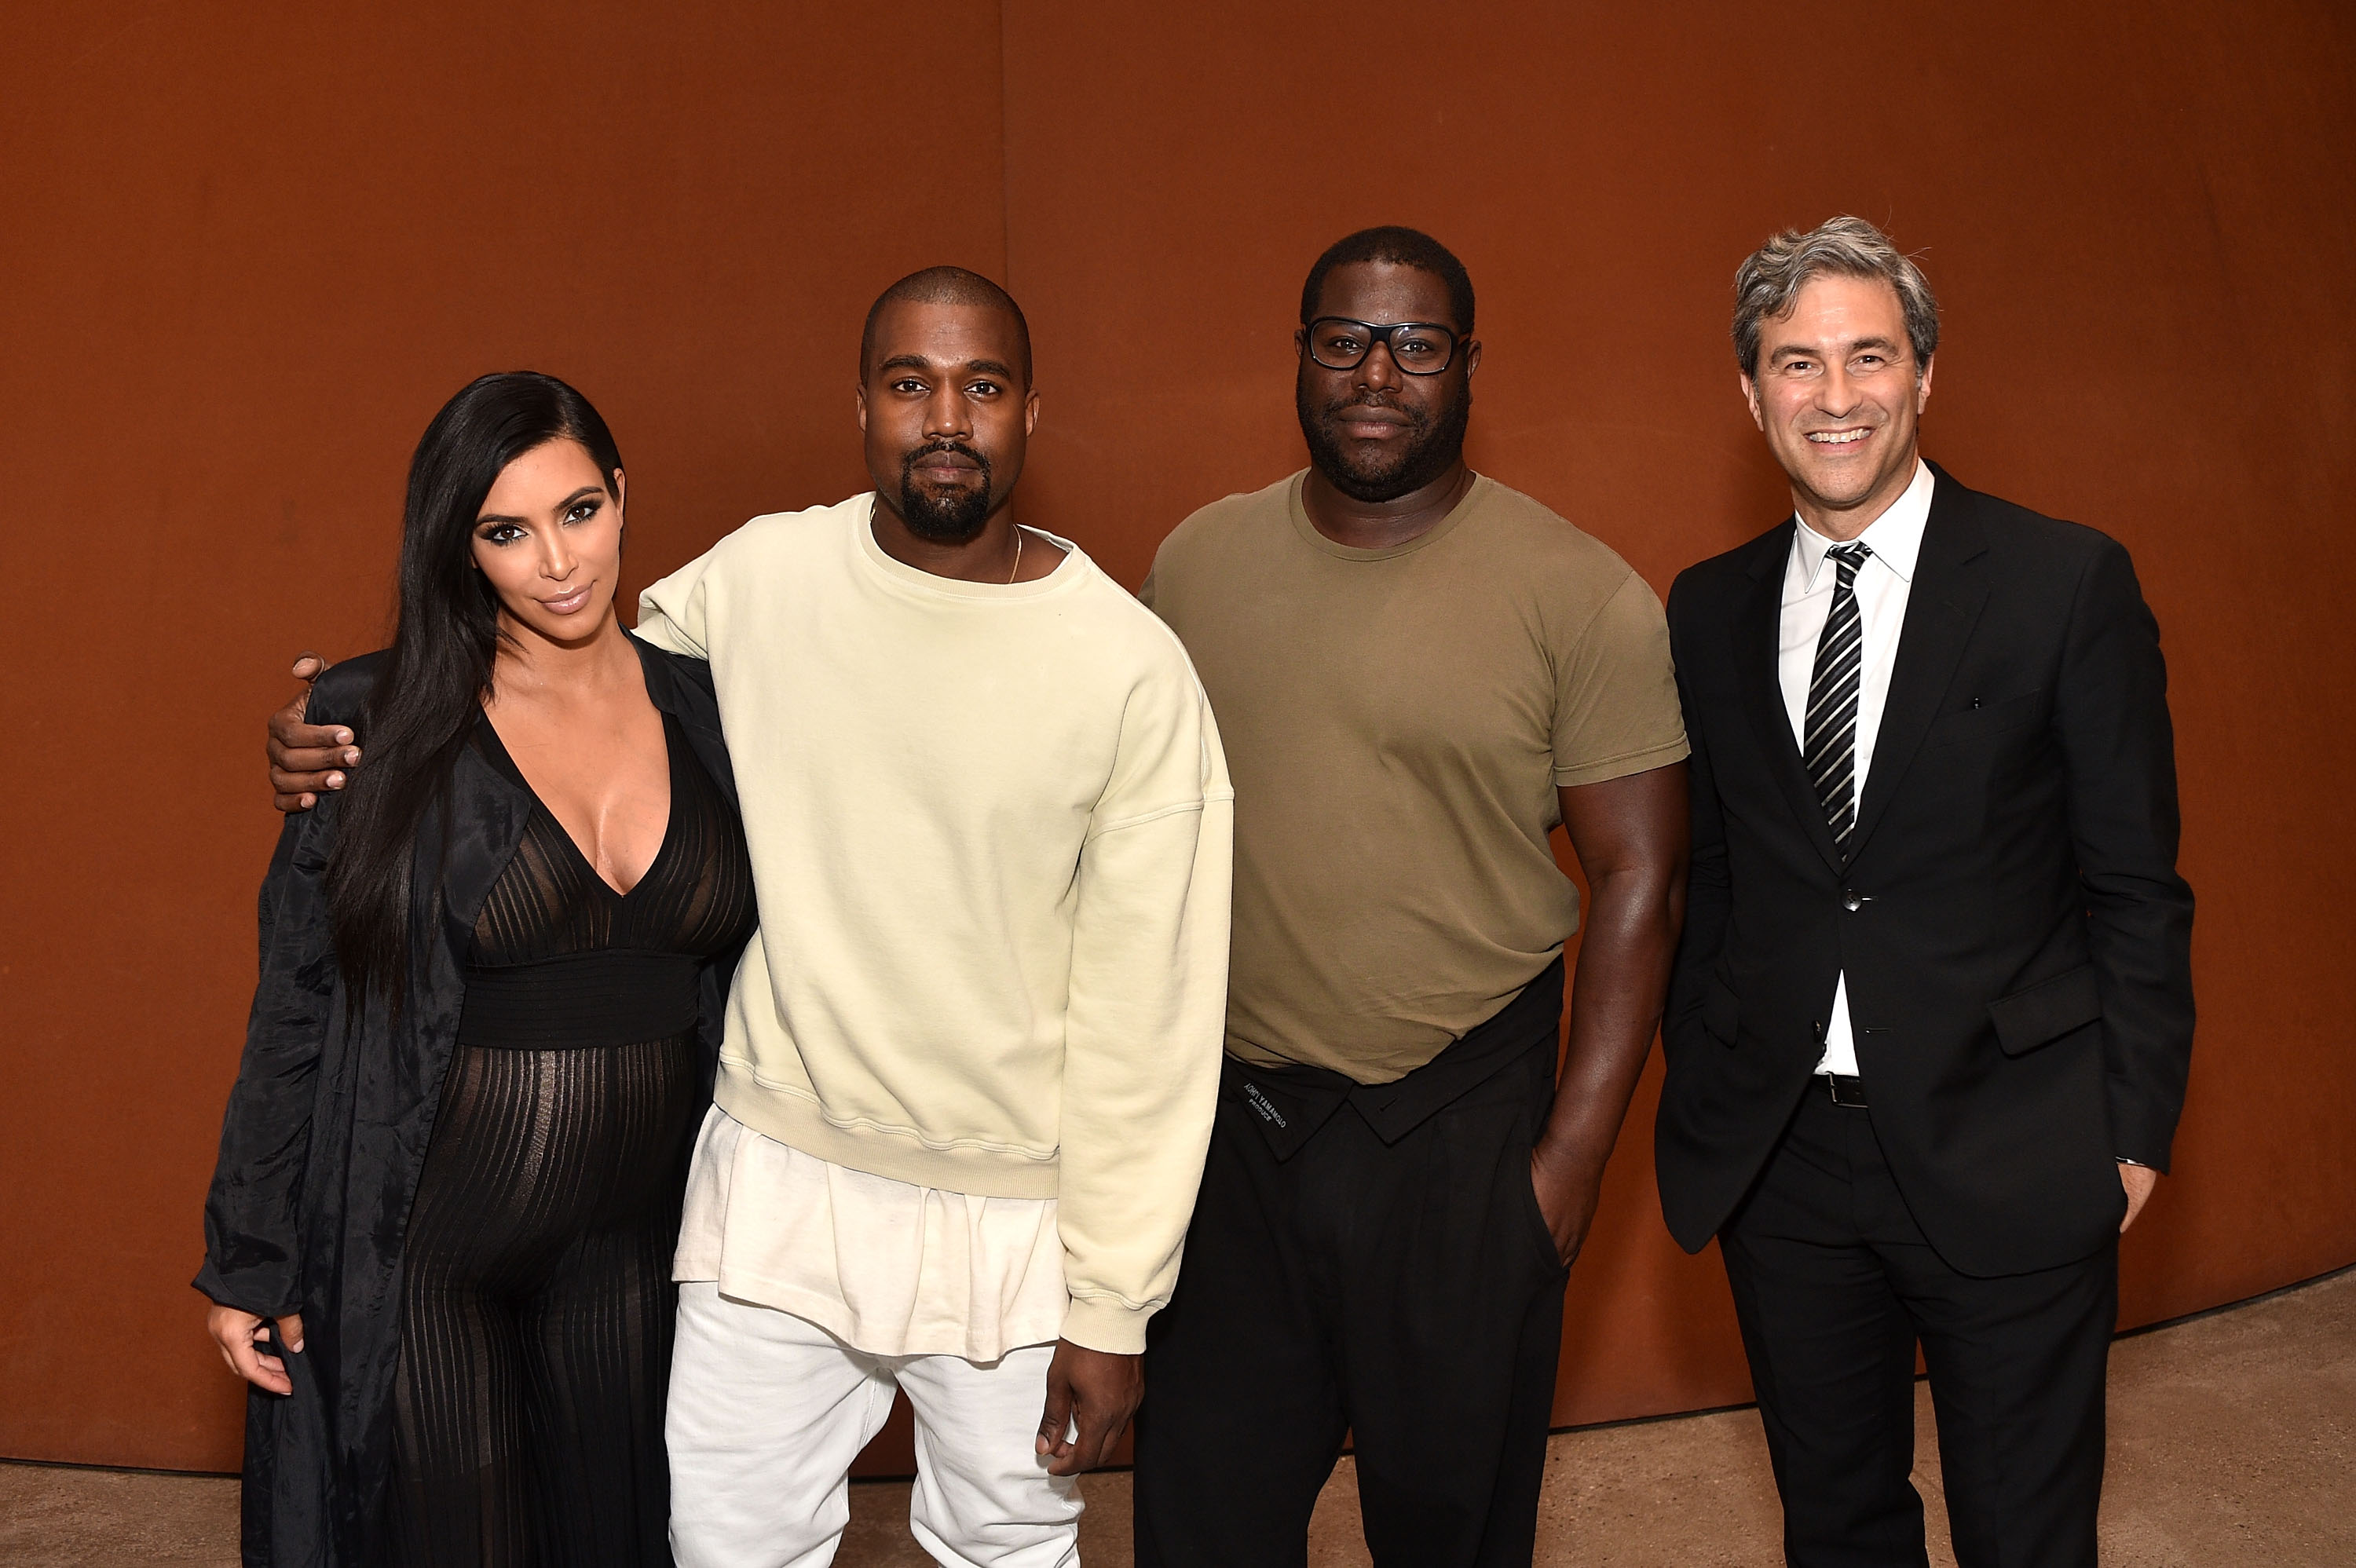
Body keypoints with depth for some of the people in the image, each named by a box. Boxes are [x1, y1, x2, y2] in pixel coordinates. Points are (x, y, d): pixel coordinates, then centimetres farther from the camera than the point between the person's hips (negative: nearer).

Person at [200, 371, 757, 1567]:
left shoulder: (706, 708, -2)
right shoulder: (379, 727, -11)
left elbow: (749, 976, 6)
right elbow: (296, 1005, -6)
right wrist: (248, 1262, -2)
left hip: (631, 1234, 3)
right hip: (419, 1242, -3)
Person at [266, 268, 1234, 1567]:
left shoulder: (1132, 668, -14)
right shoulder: (755, 581, -6)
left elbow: (1147, 1008, -11)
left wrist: (1114, 1305, -9)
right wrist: (360, 737, -6)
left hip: (1015, 1214, -2)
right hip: (778, 1179, 2)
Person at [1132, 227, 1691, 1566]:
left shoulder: (1582, 597, -8)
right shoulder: (1199, 561, 3)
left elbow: (1640, 878, -7)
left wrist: (1577, 1150, -10)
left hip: (1462, 1131, -3)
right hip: (1224, 1117, 3)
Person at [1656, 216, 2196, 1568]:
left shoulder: (2070, 583, -6)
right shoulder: (1707, 611, 4)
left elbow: (2136, 883, -4)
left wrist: (2134, 1127, -5)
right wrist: (1701, 1099, 7)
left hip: (2010, 1164, -3)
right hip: (1779, 1162, 3)